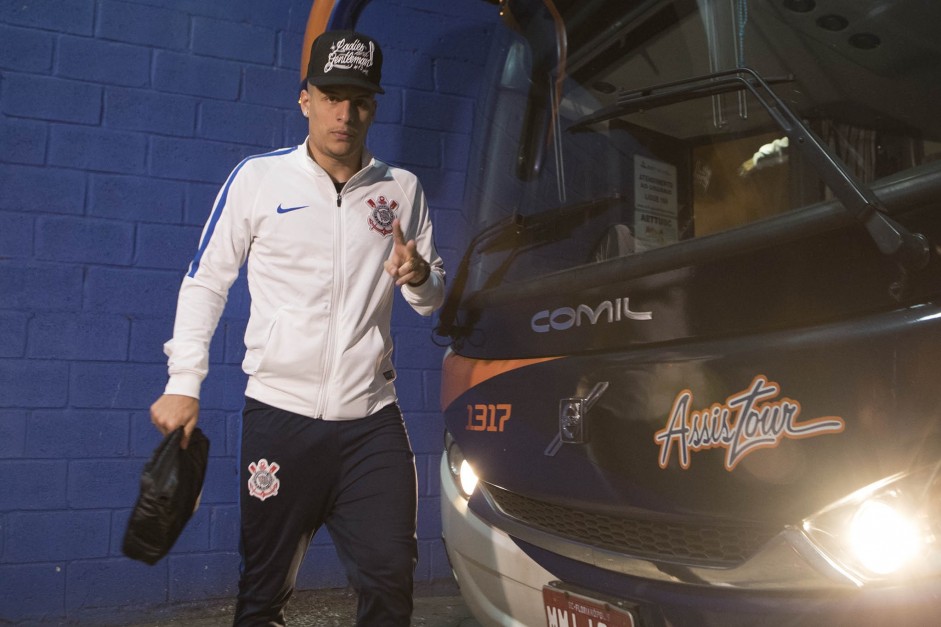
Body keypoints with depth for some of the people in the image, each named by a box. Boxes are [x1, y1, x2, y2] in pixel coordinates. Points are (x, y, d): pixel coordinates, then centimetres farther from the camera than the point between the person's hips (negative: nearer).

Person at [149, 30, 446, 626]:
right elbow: (205, 283, 5)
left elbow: (434, 300, 14)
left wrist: (420, 277, -9)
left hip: (373, 420, 2)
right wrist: (184, 383, -2)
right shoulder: (258, 177, 1)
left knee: (392, 579, 1)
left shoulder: (403, 190, 8)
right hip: (279, 415, -1)